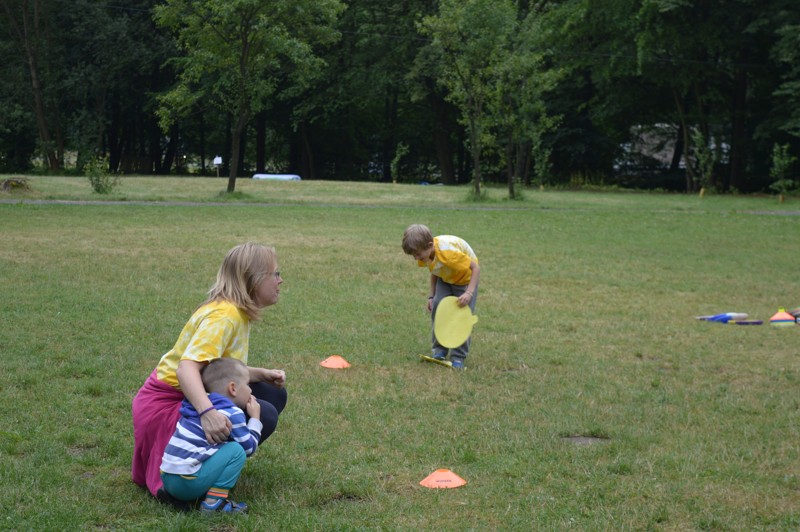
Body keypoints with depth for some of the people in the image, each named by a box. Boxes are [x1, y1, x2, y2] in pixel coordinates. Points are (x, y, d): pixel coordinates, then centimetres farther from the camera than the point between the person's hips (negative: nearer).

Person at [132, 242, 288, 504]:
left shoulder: (238, 312, 7)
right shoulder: (223, 315, -22)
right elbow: (187, 367, -34)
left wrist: (260, 374, -4)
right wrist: (207, 412, -48)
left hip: (193, 398, 10)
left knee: (274, 395, 8)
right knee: (264, 415, -23)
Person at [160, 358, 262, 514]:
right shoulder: (233, 414, -7)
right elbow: (249, 448, 0)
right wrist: (255, 418, 12)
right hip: (187, 482, -9)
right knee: (236, 451, -7)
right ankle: (214, 502, -11)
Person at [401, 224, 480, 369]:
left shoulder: (448, 252, -41)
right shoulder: (425, 252, -18)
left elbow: (476, 268, -33)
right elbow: (434, 271, 2)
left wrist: (469, 293, -41)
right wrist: (431, 296, -5)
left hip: (466, 278, -6)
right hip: (445, 278, 6)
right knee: (437, 309, -7)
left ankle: (458, 357, 1)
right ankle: (439, 350, 6)